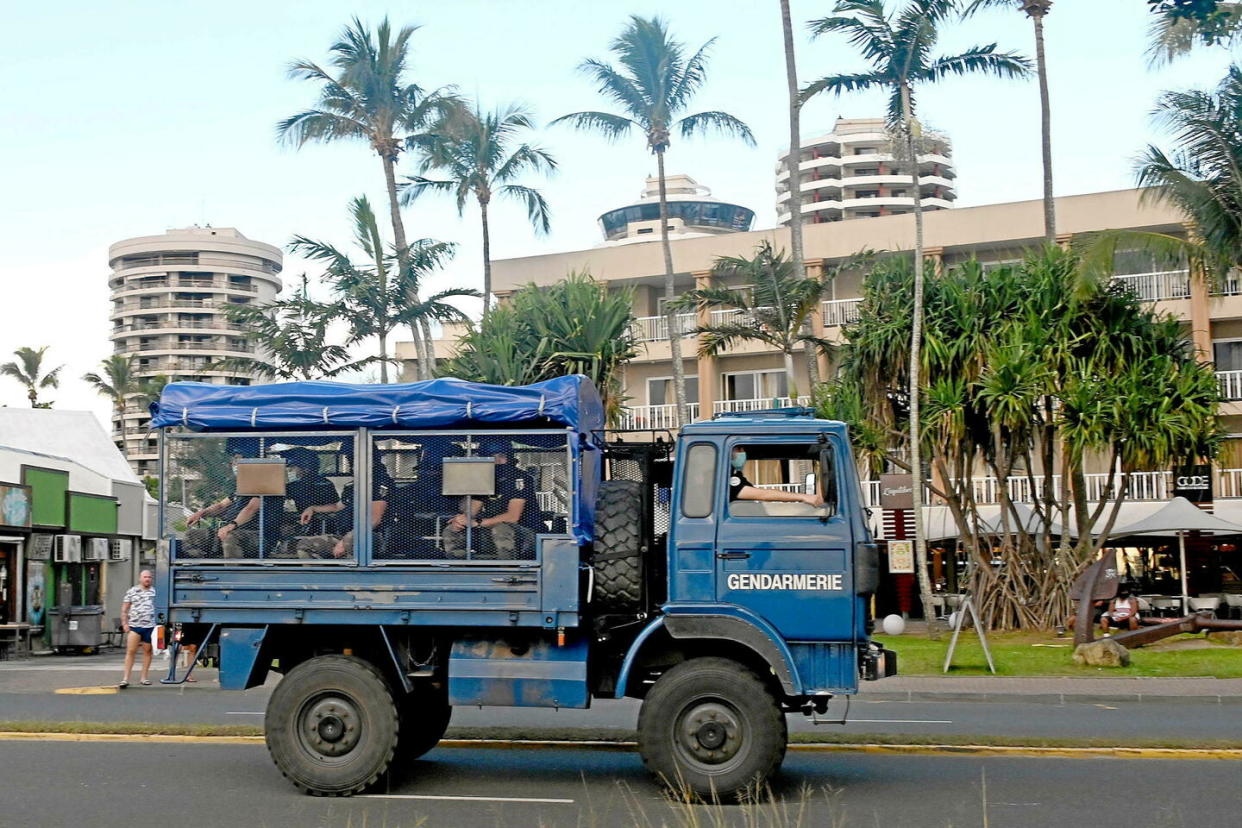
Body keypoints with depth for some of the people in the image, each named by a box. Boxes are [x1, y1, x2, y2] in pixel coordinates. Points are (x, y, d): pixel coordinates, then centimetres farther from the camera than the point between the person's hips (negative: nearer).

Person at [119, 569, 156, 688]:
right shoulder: (132, 591, 5)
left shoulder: (154, 592, 9)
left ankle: (144, 677, 15)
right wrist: (124, 623, -3)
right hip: (134, 626, -2)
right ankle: (126, 678, -4)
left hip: (149, 626, 2)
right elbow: (124, 609, 6)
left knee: (147, 651, 7)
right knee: (131, 651, -5)